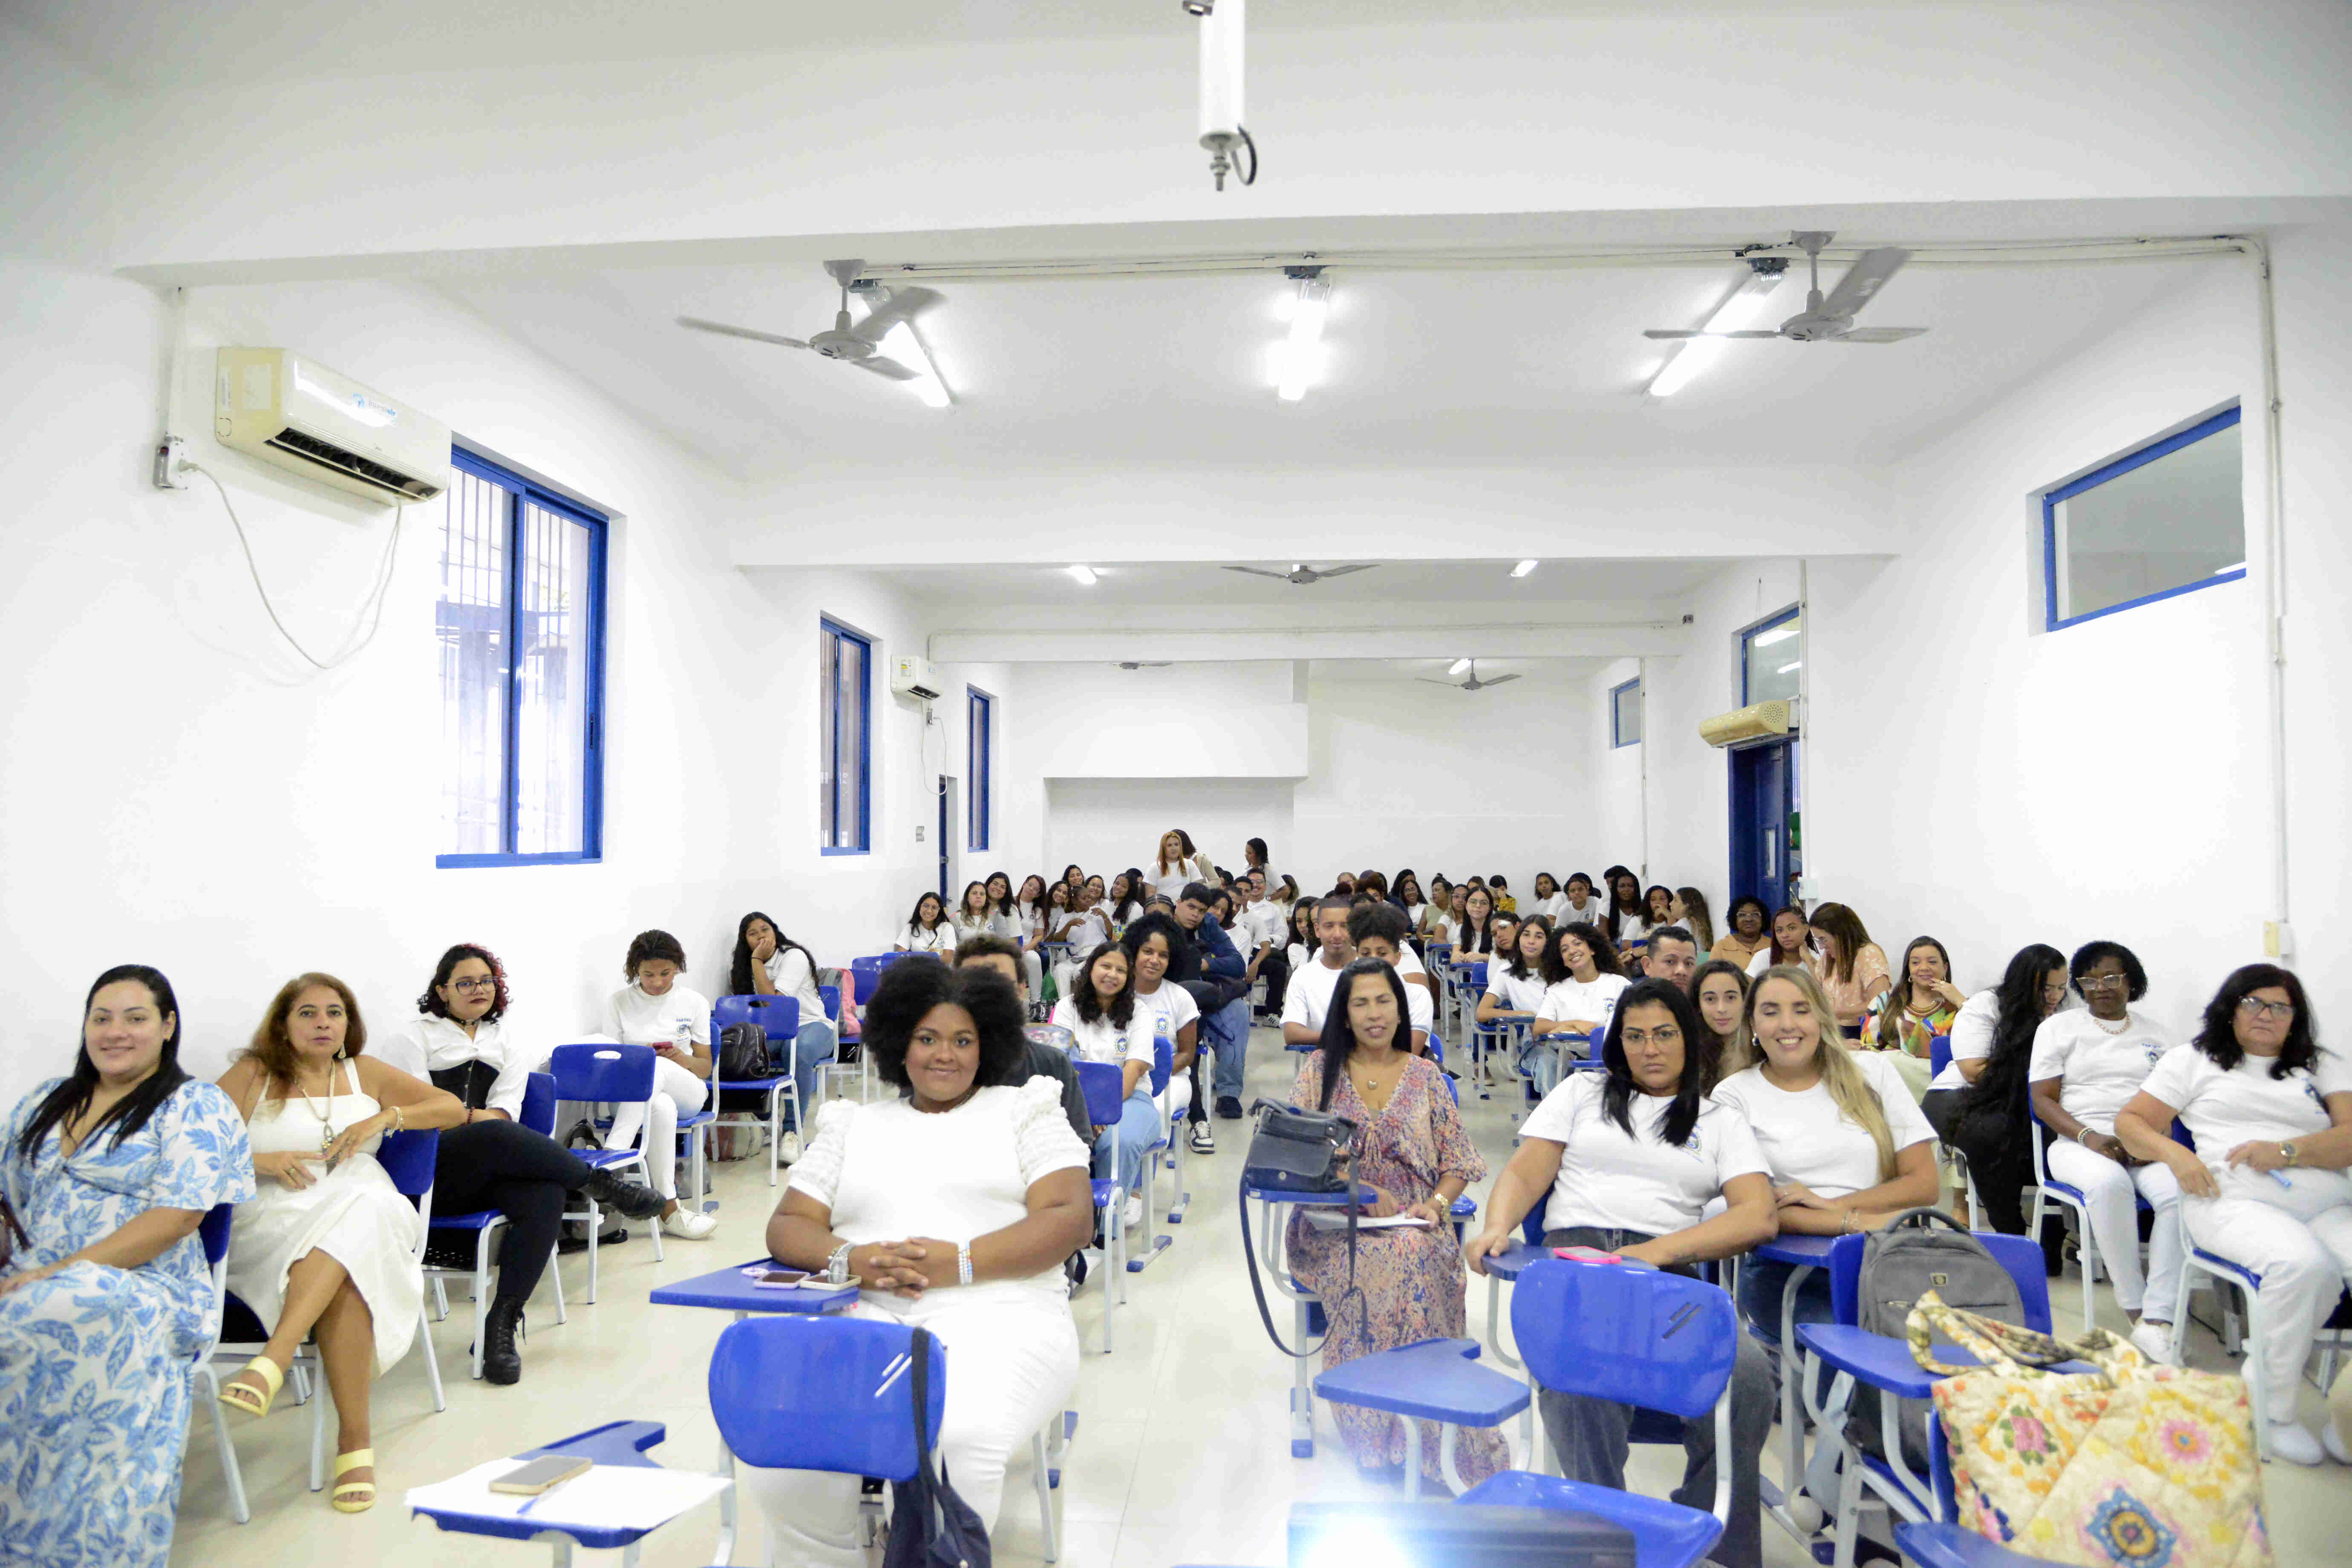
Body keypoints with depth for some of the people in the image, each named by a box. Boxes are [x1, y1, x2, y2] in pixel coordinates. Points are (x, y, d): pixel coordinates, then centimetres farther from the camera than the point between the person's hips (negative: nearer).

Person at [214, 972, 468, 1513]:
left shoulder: (365, 1073, 21)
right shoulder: (252, 1076, 15)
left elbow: (452, 1108, 16)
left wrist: (385, 1117, 1)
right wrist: (258, 1162, -13)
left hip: (367, 1210, 1)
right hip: (273, 1219, -1)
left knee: (357, 1213, -37)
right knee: (348, 1277, -34)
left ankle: (273, 1361, -40)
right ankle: (355, 1440, -35)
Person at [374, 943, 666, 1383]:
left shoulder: (507, 1044, 22)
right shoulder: (412, 1035, 12)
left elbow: (505, 1112, 8)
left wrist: (462, 1115, -10)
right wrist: (477, 1119, -5)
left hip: (486, 1174, 4)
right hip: (428, 1174, -4)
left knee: (545, 1197, -31)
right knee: (496, 1137, -39)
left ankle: (502, 1327, -26)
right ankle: (601, 1183, -21)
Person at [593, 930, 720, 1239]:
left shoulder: (695, 1002, 9)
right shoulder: (618, 1003, 8)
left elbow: (705, 1068, 11)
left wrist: (680, 1059, -12)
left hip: (686, 1092, 0)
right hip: (629, 1095, 0)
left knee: (656, 1068, -38)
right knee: (662, 1109, -40)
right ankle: (668, 1209, -41)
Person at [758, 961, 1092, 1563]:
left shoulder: (1023, 1110, 15)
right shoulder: (853, 1124, 24)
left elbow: (1071, 1218, 4)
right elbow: (787, 1226, 17)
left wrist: (961, 1261, -11)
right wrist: (850, 1259, -6)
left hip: (995, 1309, -2)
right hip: (865, 1312, 3)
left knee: (962, 1440, -35)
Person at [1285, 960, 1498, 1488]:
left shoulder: (1425, 1075, 13)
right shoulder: (1319, 1068, 9)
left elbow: (1458, 1160, 12)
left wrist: (1436, 1203, -9)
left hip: (1415, 1227, 1)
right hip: (1334, 1227, 0)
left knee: (1411, 1258, -35)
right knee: (1375, 1265, -35)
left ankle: (1398, 1447, -26)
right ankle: (1381, 1449, -23)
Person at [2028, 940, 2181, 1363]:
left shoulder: (2153, 1033, 19)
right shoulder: (2059, 1027, 11)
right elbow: (2043, 1098, 3)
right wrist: (2089, 1137, -14)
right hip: (2079, 1143, -2)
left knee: (2181, 1191, -31)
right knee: (2109, 1182, -37)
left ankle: (2156, 1322, -30)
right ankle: (2135, 1308, -25)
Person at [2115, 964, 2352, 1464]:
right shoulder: (2195, 1060, 20)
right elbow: (2129, 1120, 15)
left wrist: (2287, 1151, -10)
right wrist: (2175, 1154, -4)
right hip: (2235, 1201, -2)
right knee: (2305, 1265, -35)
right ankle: (2273, 1412, -19)